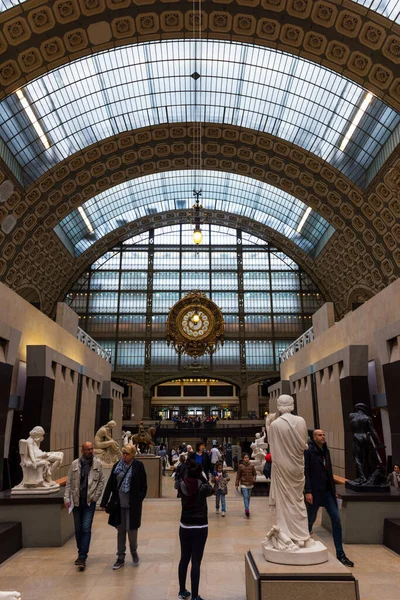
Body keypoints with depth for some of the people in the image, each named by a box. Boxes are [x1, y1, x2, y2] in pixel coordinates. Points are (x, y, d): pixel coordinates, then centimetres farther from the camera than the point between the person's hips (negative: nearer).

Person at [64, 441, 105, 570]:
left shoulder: (97, 463, -3)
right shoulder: (75, 464, -1)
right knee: (78, 529, 13)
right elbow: (69, 482, 3)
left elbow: (101, 481, 1)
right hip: (76, 501, 2)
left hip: (89, 501, -2)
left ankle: (82, 558, -1)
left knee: (86, 529, -7)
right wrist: (67, 498, -4)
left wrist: (96, 496, -5)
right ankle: (81, 553, 30)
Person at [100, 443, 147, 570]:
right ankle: (120, 558, 26)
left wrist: (139, 499, -9)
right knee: (120, 531, 12)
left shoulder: (138, 466, -8)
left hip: (132, 505, -3)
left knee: (131, 530, 4)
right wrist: (104, 502, 1)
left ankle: (134, 552, 31)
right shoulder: (117, 466, 1)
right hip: (119, 504, 3)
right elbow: (110, 485, 3)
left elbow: (143, 485, -2)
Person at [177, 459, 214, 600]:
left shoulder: (182, 485, -11)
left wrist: (188, 467, 4)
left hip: (185, 527, 3)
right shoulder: (203, 487, -17)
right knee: (196, 562, 3)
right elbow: (211, 490, 5)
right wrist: (202, 476, 1)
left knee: (184, 559, 16)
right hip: (200, 528, -3)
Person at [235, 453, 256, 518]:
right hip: (243, 484, -3)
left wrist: (254, 480, -9)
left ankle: (247, 510, 28)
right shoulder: (241, 466, -6)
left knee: (248, 497, 13)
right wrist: (237, 484, 0)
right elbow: (238, 475, 0)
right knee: (245, 497, -14)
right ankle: (247, 510, -18)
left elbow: (254, 474, 10)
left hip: (250, 484, 3)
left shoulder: (251, 466, 0)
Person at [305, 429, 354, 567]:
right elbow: (305, 472, -14)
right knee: (310, 520, 6)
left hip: (327, 491, 6)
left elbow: (329, 471, 14)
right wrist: (307, 491, -18)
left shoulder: (325, 450, 10)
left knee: (336, 520, 1)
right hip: (315, 492, -6)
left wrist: (333, 489, 12)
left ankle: (340, 554, 9)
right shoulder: (308, 452, -11)